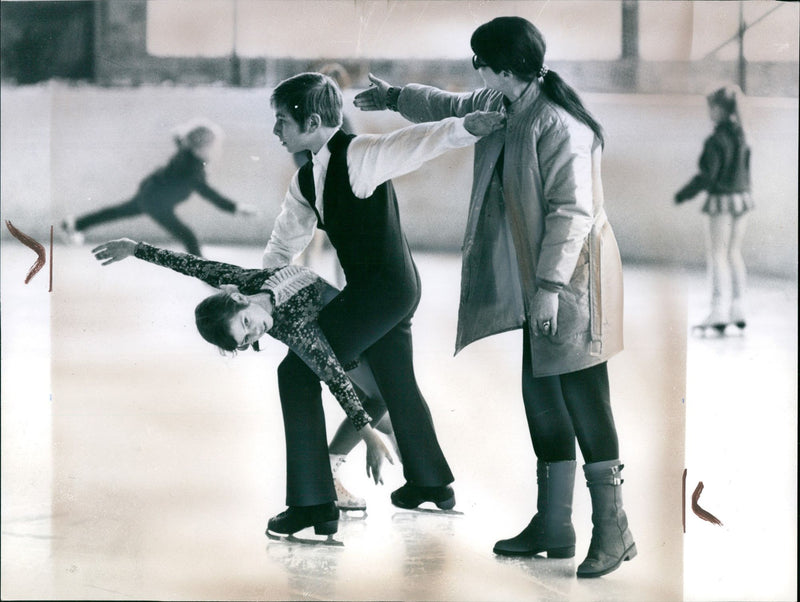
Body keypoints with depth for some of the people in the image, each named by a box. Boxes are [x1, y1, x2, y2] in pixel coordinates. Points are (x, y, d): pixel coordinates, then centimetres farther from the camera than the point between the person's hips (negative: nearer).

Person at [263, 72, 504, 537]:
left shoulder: (359, 156, -16)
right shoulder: (307, 180, 11)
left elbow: (416, 144, -31)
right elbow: (284, 245, 18)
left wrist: (465, 127, -47)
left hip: (385, 287, -10)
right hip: (394, 289, 10)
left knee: (298, 371, -9)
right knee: (397, 381, 25)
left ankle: (313, 499, -5)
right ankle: (431, 482, 46)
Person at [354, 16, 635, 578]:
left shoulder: (556, 123, -19)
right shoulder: (501, 105, 10)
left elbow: (573, 210, -22)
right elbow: (455, 107, 32)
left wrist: (551, 284, -25)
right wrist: (395, 96, 38)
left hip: (571, 278, -10)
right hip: (535, 280, 10)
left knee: (582, 397, -9)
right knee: (542, 395, 11)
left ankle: (613, 530, -4)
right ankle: (554, 526, 19)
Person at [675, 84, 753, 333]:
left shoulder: (716, 140, -17)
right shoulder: (741, 136, 7)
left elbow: (707, 176, -18)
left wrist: (684, 194, -6)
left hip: (723, 200, -8)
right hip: (743, 198, 8)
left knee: (717, 254, -3)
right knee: (734, 252, 14)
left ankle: (719, 311, -6)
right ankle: (738, 309, 15)